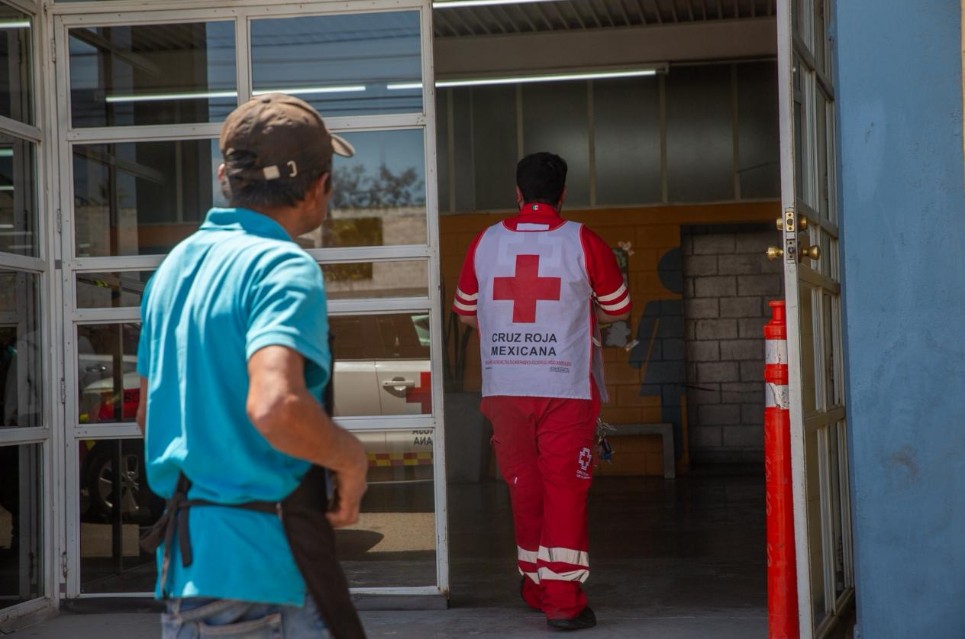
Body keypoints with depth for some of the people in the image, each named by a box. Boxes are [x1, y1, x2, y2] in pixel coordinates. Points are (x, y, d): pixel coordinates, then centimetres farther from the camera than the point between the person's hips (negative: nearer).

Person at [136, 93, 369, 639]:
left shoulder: (177, 264, 13)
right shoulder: (285, 267, -14)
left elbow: (148, 415, 20)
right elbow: (275, 406, -30)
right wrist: (352, 459, -13)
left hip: (185, 551, 8)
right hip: (261, 556, -8)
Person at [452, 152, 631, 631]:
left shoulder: (485, 242, 4)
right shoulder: (583, 241, -4)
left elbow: (465, 311, 16)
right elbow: (618, 308, 7)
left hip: (504, 388, 3)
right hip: (566, 387, -3)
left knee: (524, 488, 14)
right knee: (565, 489, 0)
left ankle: (536, 590, 25)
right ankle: (563, 601, -3)